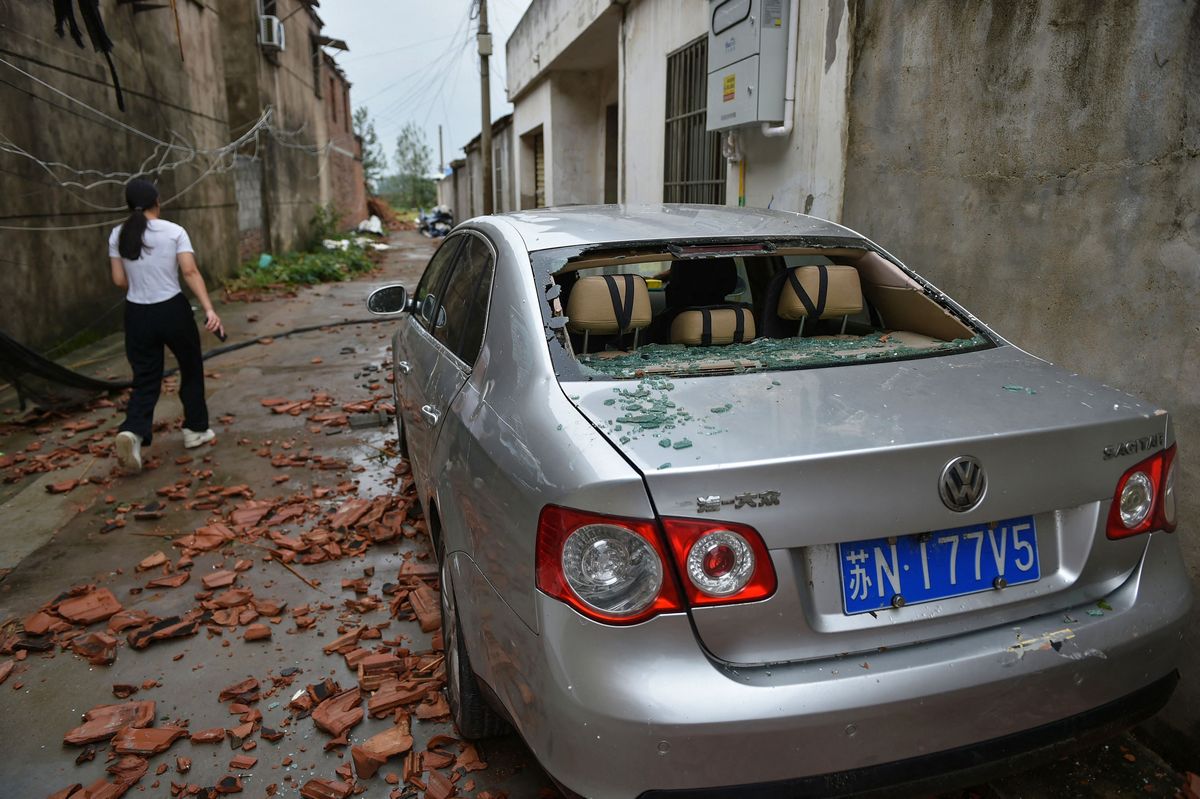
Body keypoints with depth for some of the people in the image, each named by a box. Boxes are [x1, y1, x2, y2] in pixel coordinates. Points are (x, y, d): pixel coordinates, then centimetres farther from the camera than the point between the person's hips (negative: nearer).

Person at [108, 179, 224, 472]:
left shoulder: (118, 235, 2)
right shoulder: (174, 231, -6)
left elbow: (119, 280, 2)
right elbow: (190, 272, -16)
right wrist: (209, 309, -20)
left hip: (137, 314, 3)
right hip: (173, 310, -3)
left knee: (145, 379, 8)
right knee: (191, 369, 18)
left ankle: (132, 432, -16)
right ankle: (195, 429, 25)